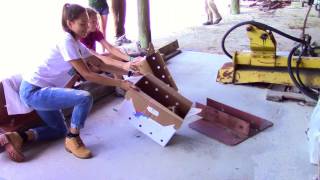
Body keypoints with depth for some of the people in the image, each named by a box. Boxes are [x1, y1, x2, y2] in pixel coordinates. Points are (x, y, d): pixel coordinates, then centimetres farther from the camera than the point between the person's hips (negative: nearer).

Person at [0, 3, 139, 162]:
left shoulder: (77, 44, 8)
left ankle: (18, 137, 10)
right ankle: (73, 140, -4)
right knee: (85, 97, -24)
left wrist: (127, 72, 2)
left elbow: (101, 65, 11)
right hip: (33, 91, -10)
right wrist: (120, 83, -24)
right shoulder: (66, 42, -20)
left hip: (40, 90, 10)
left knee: (60, 130, 21)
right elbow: (87, 75, -24)